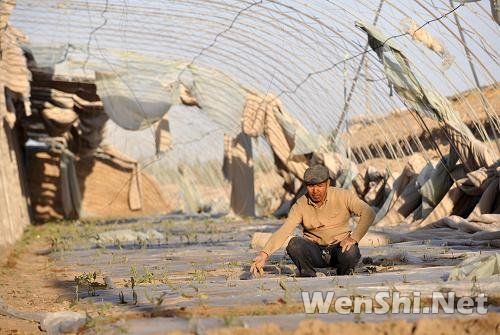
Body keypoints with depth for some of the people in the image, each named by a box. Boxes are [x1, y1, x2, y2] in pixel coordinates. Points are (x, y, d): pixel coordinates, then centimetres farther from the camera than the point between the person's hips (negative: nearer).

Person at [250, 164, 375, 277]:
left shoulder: (343, 196, -8)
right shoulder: (300, 205, -5)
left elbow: (368, 213, -15)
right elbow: (284, 231, -15)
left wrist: (354, 237, -28)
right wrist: (264, 254, -30)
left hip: (339, 247, 0)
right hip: (314, 251, 1)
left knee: (350, 253, -35)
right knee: (295, 243, -29)